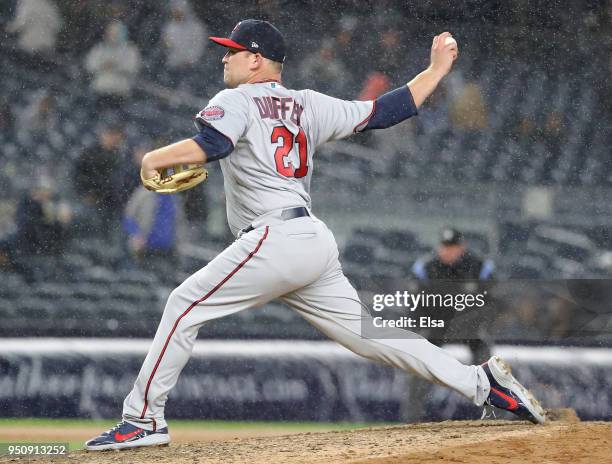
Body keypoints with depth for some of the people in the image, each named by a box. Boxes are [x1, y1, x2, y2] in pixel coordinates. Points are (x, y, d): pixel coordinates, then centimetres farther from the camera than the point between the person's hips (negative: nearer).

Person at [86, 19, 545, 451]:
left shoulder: (236, 101, 0)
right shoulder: (308, 105, 20)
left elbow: (211, 145, -21)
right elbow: (385, 111, 19)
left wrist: (156, 158, -12)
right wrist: (437, 69, 30)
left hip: (276, 238, -8)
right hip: (317, 242, 8)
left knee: (185, 305, -4)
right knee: (369, 333, 10)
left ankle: (144, 418, -8)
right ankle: (482, 382, 4)